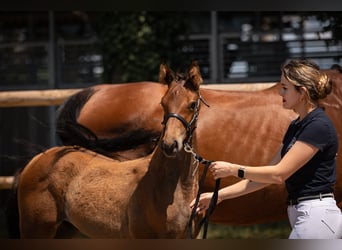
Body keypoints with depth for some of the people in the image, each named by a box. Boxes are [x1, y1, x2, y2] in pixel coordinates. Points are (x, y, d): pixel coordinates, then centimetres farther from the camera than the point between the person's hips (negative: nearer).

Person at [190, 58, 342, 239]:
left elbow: (279, 174, -16)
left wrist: (233, 169, -8)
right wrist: (220, 195, 13)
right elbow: (266, 176, 17)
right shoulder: (297, 126, 16)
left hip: (315, 216, -10)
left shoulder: (319, 127, -14)